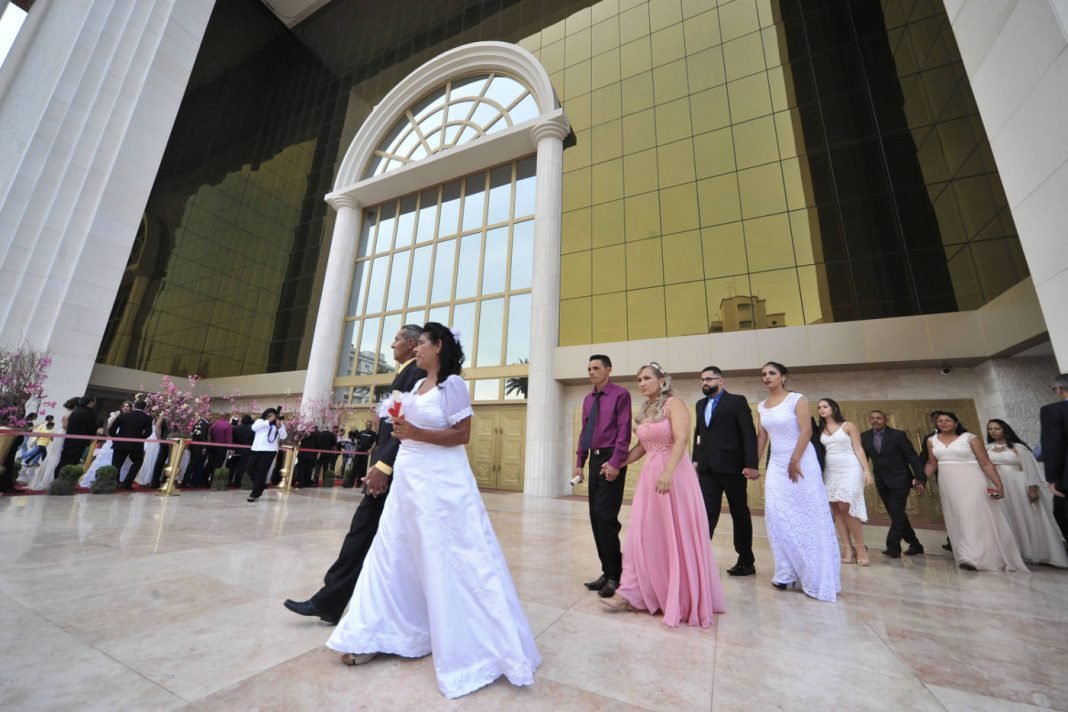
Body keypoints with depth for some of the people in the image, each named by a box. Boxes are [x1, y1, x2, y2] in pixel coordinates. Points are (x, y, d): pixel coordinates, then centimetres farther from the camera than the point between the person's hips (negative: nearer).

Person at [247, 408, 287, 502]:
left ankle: (254, 494, 6)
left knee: (261, 472, -3)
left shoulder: (279, 424, 4)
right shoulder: (260, 421, 9)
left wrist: (279, 426, -21)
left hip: (269, 451, -3)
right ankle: (261, 486, 32)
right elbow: (253, 428, -12)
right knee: (251, 470, 8)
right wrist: (268, 421, -17)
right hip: (256, 449, 4)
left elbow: (284, 437, -6)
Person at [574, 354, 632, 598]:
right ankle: (607, 572, 23)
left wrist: (615, 463, -20)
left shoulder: (620, 394, -6)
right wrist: (579, 462, 11)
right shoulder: (588, 399, 14)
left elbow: (624, 431, -13)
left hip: (610, 460, -7)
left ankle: (615, 575, 7)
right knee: (596, 518, 10)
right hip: (595, 460, 7)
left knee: (605, 516, -8)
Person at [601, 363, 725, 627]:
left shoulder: (673, 404, -8)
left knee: (676, 537, 4)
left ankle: (685, 598, 22)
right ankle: (630, 593, 14)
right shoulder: (644, 411, 14)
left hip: (673, 475, -7)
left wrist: (668, 471, -31)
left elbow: (681, 439, -20)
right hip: (649, 476, 7)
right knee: (642, 534, 7)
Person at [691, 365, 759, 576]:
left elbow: (749, 434, -11)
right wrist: (695, 460, 10)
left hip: (731, 466, -4)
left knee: (740, 514, 12)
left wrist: (751, 464, -18)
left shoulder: (737, 401, -4)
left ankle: (746, 561, 27)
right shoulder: (701, 404, 13)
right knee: (706, 513, -1)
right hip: (708, 468, 4)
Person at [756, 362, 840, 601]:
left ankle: (814, 574, 16)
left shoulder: (797, 399, -7)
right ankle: (788, 572, 13)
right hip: (776, 464, 5)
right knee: (777, 516, 1)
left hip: (801, 462, -5)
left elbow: (806, 431, -14)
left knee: (806, 516, 2)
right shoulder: (762, 406, 8)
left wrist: (795, 461, -19)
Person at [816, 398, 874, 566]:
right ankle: (848, 548, 6)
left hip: (849, 469, -4)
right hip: (830, 471, 4)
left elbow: (858, 449, -4)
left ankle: (860, 547, 3)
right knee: (835, 510, 0)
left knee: (845, 508, -12)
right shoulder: (819, 429, 10)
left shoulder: (848, 426, 0)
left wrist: (866, 470, -11)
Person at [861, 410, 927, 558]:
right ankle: (915, 545, 28)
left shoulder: (898, 435, -8)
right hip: (881, 483, 4)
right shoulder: (864, 437, 1)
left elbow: (912, 457, -8)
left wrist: (920, 477, -16)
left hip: (899, 480, -4)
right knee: (897, 515, 12)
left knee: (897, 514, -6)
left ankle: (893, 548, -2)